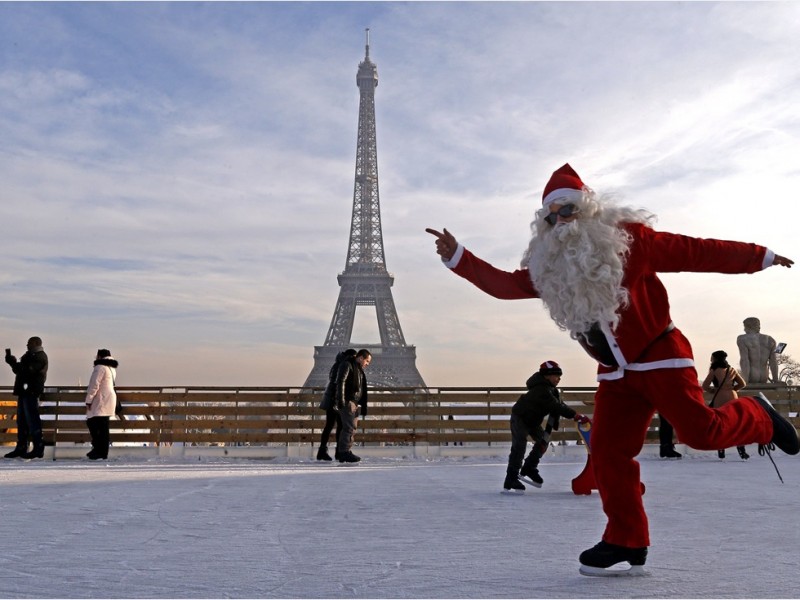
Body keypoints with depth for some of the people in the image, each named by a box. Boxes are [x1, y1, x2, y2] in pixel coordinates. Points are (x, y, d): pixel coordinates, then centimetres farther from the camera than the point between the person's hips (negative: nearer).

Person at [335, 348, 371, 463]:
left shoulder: (359, 369, 23)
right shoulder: (347, 365, -5)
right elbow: (340, 381, -16)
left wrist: (363, 407, 21)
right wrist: (341, 399, -24)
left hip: (354, 403, 9)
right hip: (347, 401, -9)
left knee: (352, 428, 8)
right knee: (349, 427, -13)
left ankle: (341, 453, 12)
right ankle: (345, 452, -12)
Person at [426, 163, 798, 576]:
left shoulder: (629, 238, -9)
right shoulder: (548, 265, 5)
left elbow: (693, 252, -6)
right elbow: (506, 284, 3)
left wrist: (760, 257, -2)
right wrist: (457, 257, -5)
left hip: (660, 355, -5)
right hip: (615, 372, 5)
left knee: (700, 430, -16)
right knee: (608, 453, 0)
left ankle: (757, 417, 18)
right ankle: (627, 542, 14)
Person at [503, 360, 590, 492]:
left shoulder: (552, 389, -1)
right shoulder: (541, 390, -32)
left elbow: (558, 406, -2)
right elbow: (556, 407, -38)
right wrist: (576, 416, -40)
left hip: (533, 420, 10)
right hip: (520, 417, -10)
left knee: (543, 441, 8)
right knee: (519, 446, -13)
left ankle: (529, 469, 21)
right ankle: (511, 479, -10)